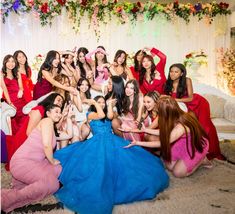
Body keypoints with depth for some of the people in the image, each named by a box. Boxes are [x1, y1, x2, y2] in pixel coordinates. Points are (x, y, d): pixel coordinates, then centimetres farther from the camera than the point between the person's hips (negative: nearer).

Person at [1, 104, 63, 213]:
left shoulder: (52, 126, 23)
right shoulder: (47, 121, -8)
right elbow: (47, 145, -18)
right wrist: (52, 161, -6)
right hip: (22, 162, -10)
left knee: (59, 170, 9)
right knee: (52, 183, -22)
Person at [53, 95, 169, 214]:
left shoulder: (107, 113, 24)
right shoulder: (91, 114, 8)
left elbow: (110, 116, -2)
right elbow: (101, 115, -13)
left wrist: (110, 105, 11)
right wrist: (95, 103, -2)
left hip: (113, 141, 5)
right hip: (98, 142, -5)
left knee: (126, 160, -14)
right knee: (101, 164, -26)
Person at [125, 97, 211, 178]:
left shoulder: (180, 127, -40)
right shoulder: (178, 116, -18)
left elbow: (162, 143, -29)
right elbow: (165, 132, -2)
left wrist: (138, 143, -25)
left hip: (196, 147, -7)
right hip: (184, 143, 7)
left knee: (177, 173, 0)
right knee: (169, 166, 6)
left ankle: (201, 159, 13)